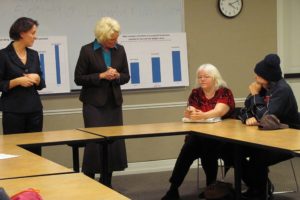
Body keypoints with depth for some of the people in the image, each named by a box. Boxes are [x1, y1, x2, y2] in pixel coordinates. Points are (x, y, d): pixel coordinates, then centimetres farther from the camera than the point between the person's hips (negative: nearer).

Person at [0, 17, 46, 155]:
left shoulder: (34, 55, 10)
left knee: (35, 150, 3)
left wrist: (37, 79, -5)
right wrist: (18, 81, -17)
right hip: (13, 112, -5)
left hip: (34, 110, 5)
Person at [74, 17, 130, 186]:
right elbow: (79, 78, -7)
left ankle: (106, 183, 12)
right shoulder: (87, 50, -7)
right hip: (94, 103, -4)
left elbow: (126, 76, 10)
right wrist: (101, 75, -17)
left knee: (115, 141, 2)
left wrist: (117, 76, -12)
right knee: (95, 141, -8)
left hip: (114, 103, 4)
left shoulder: (120, 50, 5)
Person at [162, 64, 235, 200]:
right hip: (198, 135, 3)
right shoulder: (195, 94, 10)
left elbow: (218, 112, -21)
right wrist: (189, 113, -28)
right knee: (189, 147, -28)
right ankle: (173, 189, -27)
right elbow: (192, 113, -2)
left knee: (207, 146, -33)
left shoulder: (224, 93, -3)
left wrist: (202, 116, -42)